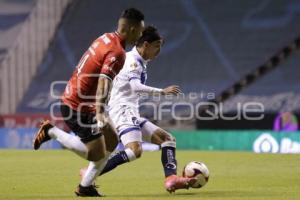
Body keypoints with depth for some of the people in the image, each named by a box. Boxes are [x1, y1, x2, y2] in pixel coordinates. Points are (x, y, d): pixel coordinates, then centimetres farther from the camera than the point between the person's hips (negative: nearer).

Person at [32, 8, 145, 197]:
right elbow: (103, 82, -35)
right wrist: (100, 113, -46)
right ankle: (52, 132, 2)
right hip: (78, 107, -10)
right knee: (98, 154, -5)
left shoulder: (106, 38, 5)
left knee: (111, 140, 13)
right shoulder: (117, 53, -22)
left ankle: (86, 186, 16)